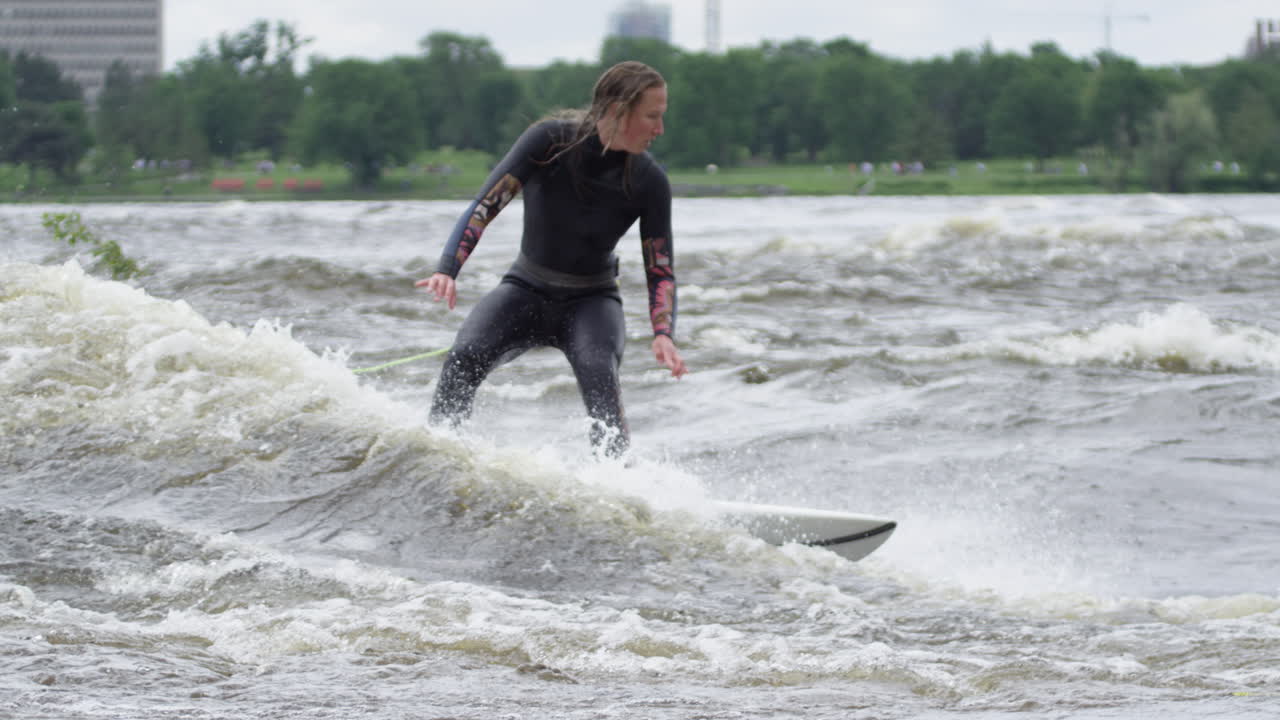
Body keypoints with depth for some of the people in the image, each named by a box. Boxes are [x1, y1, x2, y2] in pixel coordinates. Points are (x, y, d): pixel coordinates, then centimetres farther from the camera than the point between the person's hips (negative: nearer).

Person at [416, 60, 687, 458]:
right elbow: (487, 203, -25)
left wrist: (663, 333, -26)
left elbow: (660, 270, -7)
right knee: (465, 358, -25)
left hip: (591, 301, 0)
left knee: (598, 373, -31)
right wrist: (447, 270, -39)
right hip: (527, 290, 0)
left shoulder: (649, 182, -11)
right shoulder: (551, 140, -18)